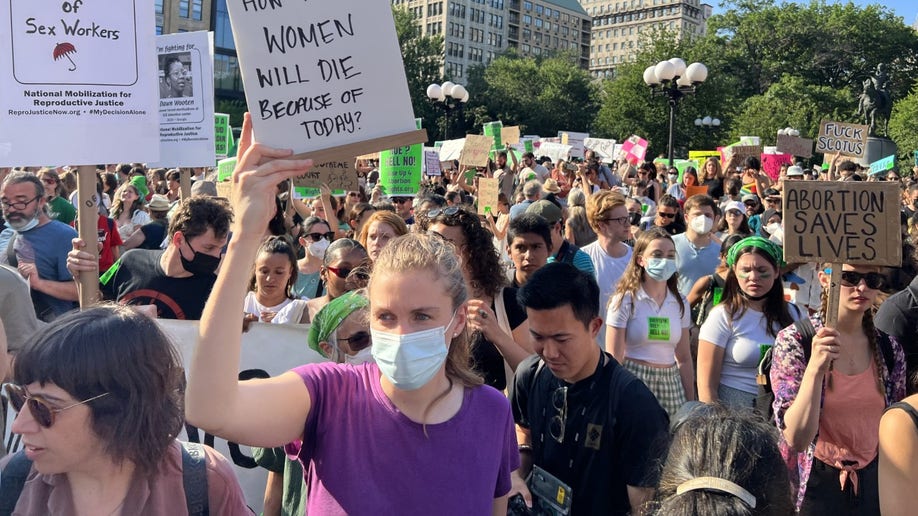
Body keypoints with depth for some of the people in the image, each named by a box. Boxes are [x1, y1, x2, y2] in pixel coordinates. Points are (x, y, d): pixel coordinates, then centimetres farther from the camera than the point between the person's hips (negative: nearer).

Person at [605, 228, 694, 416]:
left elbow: (684, 359, 13)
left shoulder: (680, 303, 9)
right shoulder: (625, 300, -6)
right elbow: (613, 359, -6)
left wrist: (690, 403, 11)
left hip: (671, 385, 4)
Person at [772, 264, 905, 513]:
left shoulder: (890, 349, -3)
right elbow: (796, 439, -23)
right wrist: (815, 368, -34)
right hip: (812, 488, -4)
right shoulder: (793, 341, -16)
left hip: (873, 483, 4)